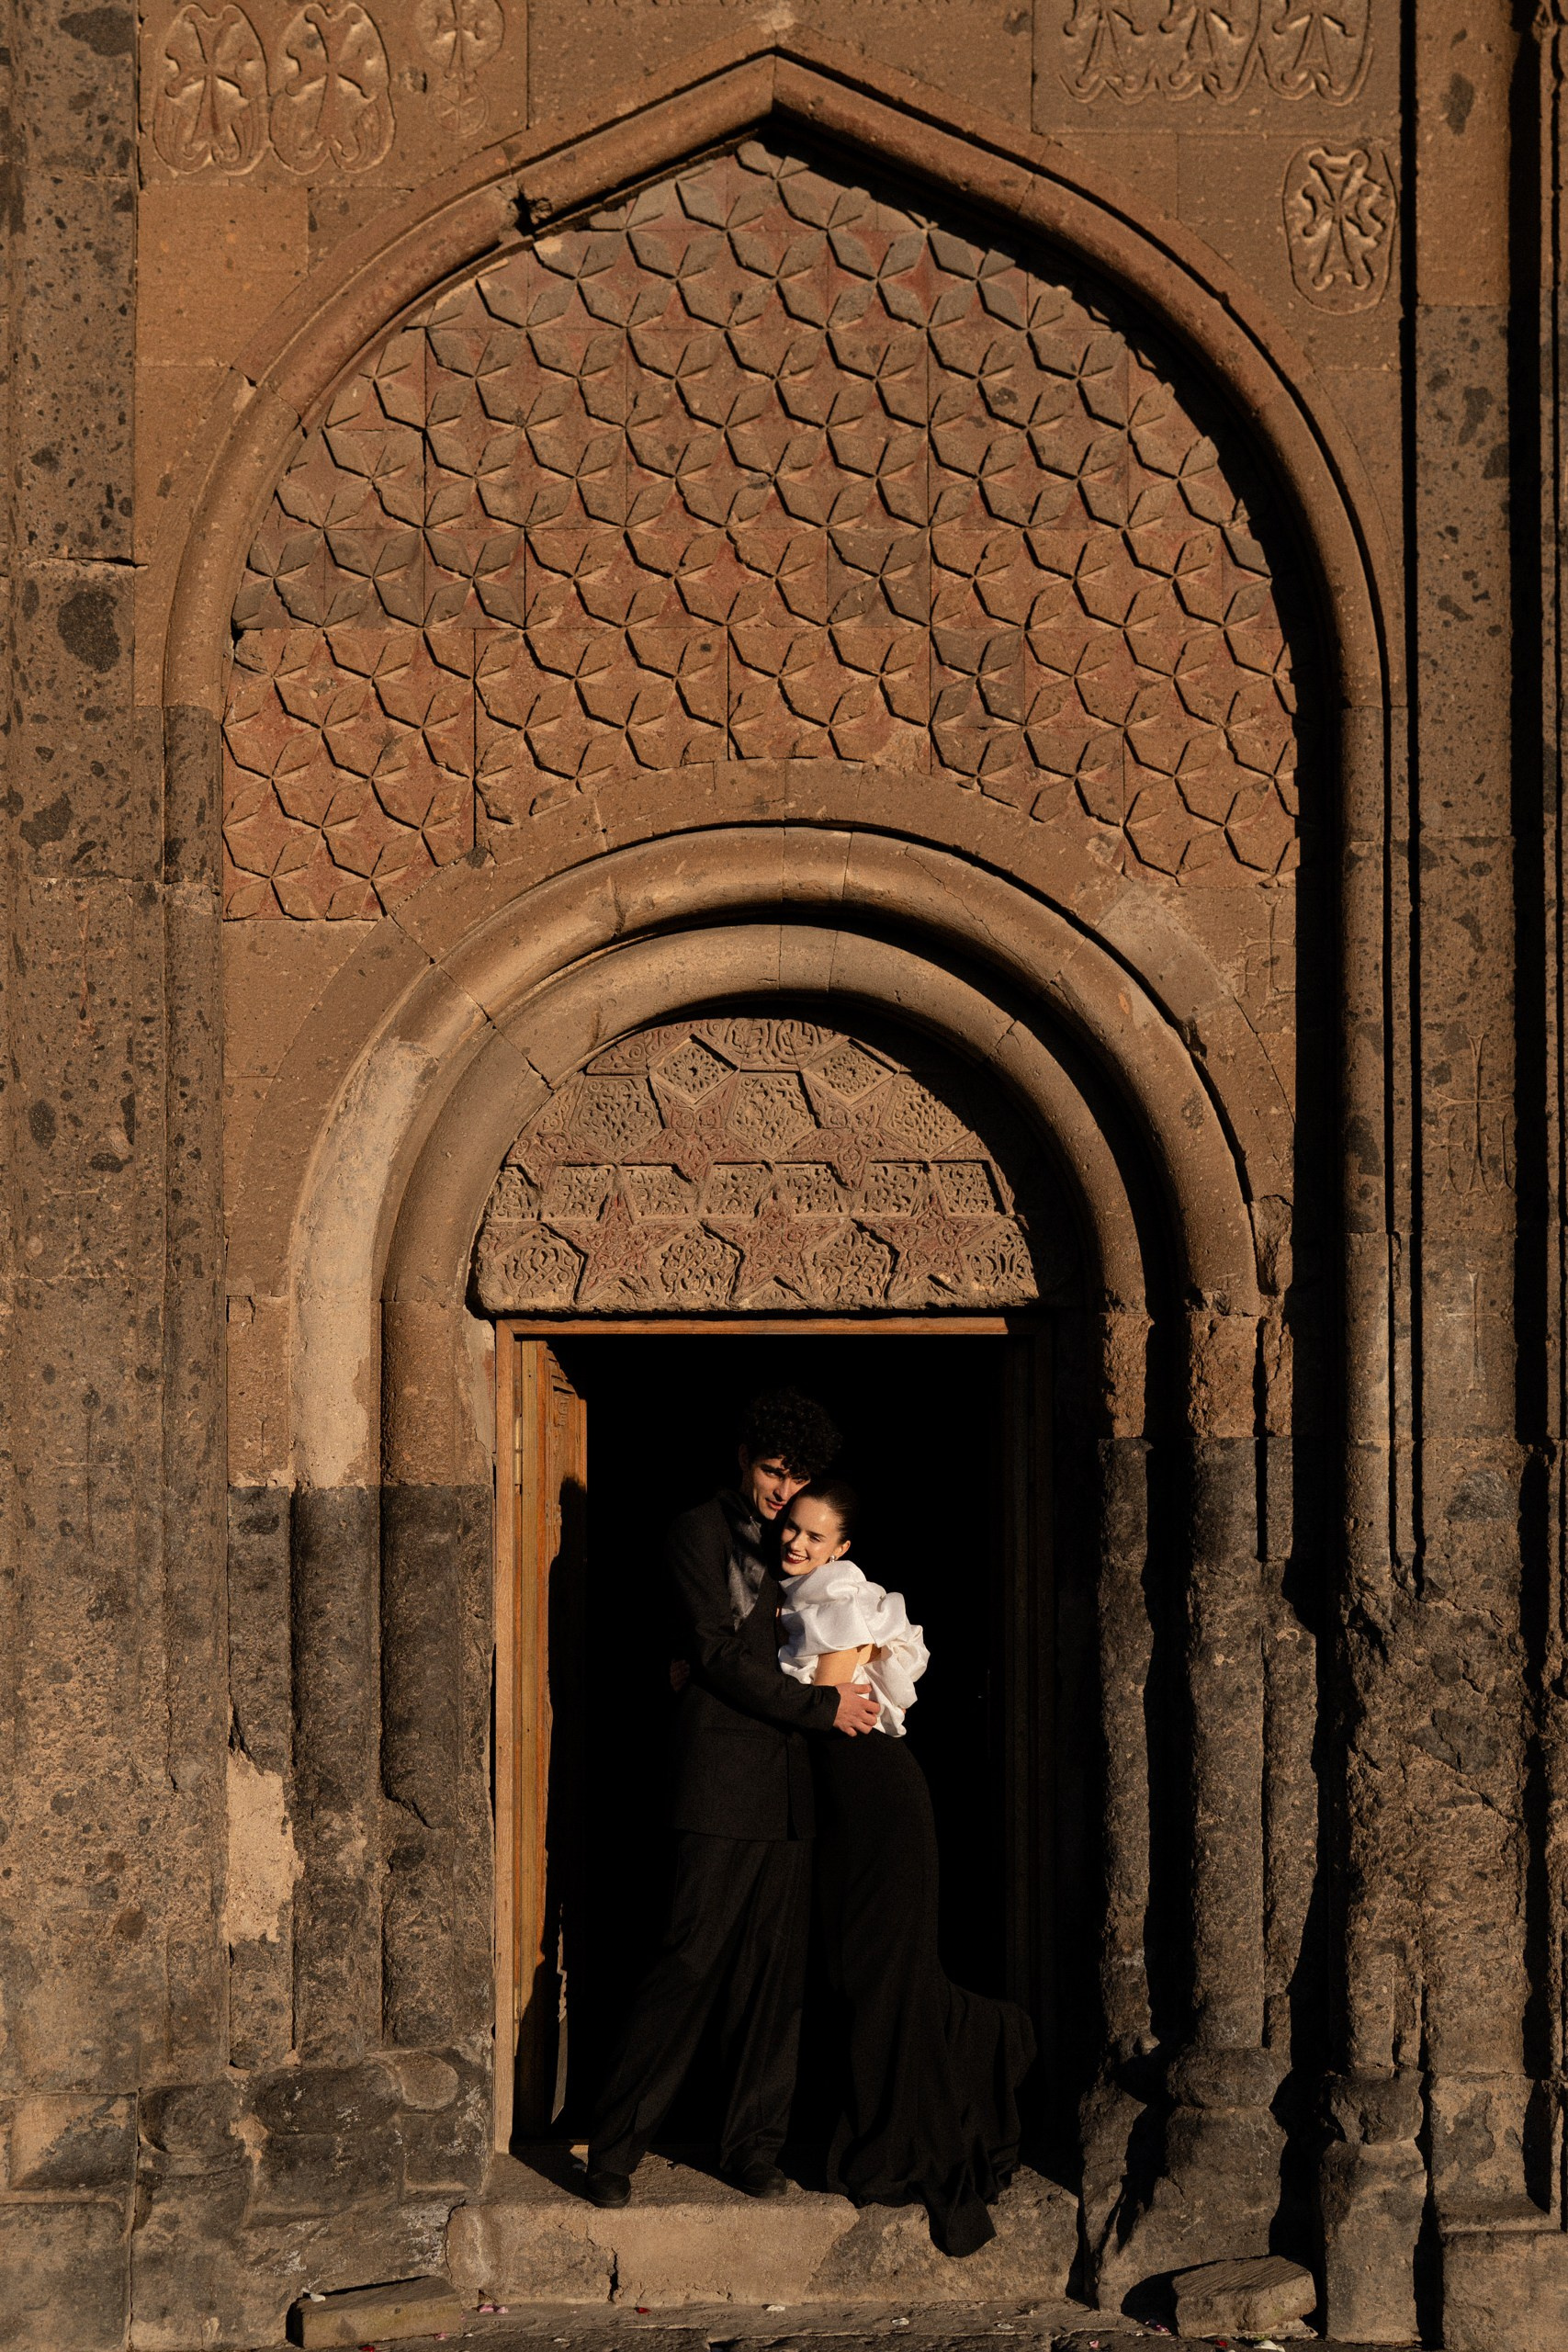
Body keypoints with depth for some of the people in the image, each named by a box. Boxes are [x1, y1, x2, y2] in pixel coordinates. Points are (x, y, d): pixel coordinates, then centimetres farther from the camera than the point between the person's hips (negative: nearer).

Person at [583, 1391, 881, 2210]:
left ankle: (753, 2144, 13)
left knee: (775, 1974, 5)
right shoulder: (699, 1533, 0)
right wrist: (822, 1705, -6)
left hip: (787, 1788, 6)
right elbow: (720, 1657, -8)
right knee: (689, 1964, -9)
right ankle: (614, 2148, -2)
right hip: (722, 1781, -6)